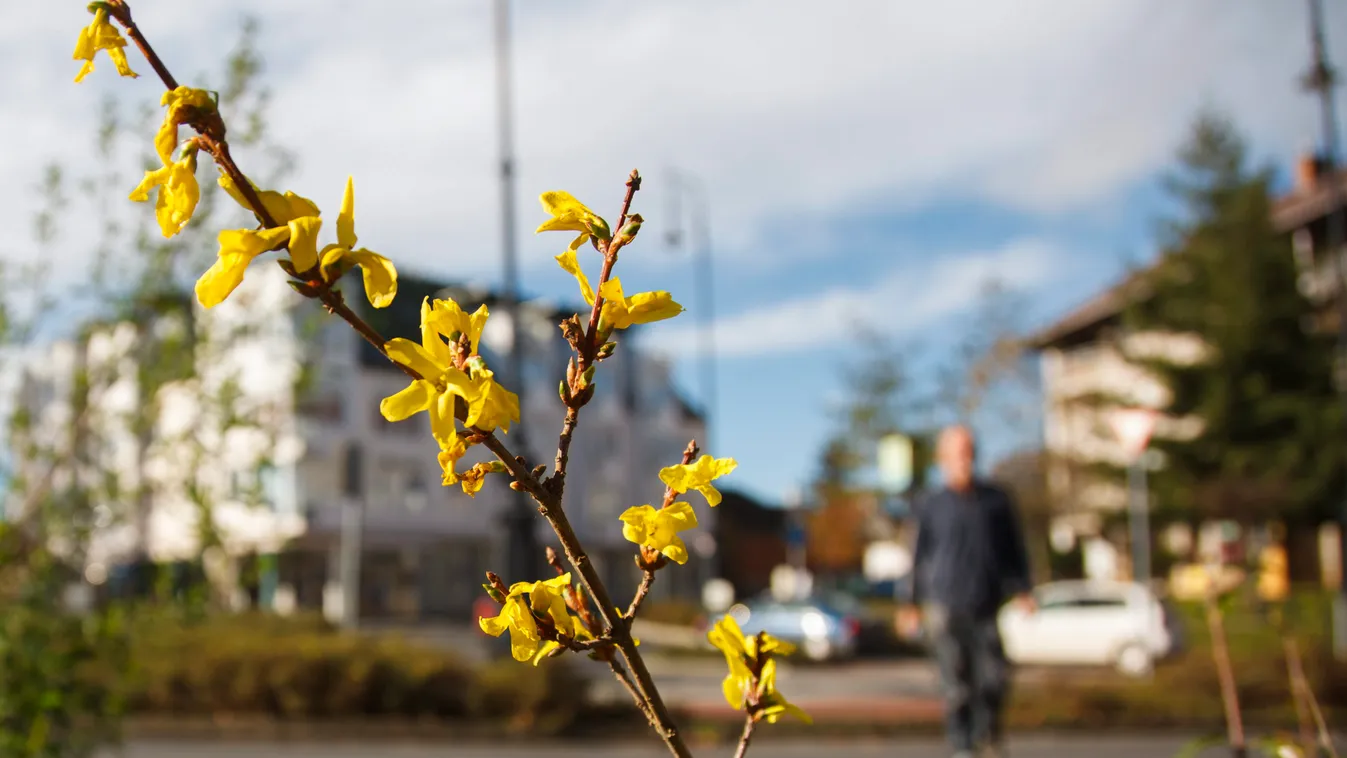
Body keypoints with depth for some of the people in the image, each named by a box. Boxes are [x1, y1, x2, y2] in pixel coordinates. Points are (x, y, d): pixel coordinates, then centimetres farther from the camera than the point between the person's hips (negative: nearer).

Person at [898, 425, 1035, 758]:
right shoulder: (931, 507, 6)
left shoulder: (996, 500, 8)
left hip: (985, 606, 1)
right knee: (956, 683, -3)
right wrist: (914, 604, 8)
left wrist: (1022, 590, 4)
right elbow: (920, 556, 11)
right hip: (944, 607, -1)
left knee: (995, 676, -5)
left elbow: (1014, 548, 13)